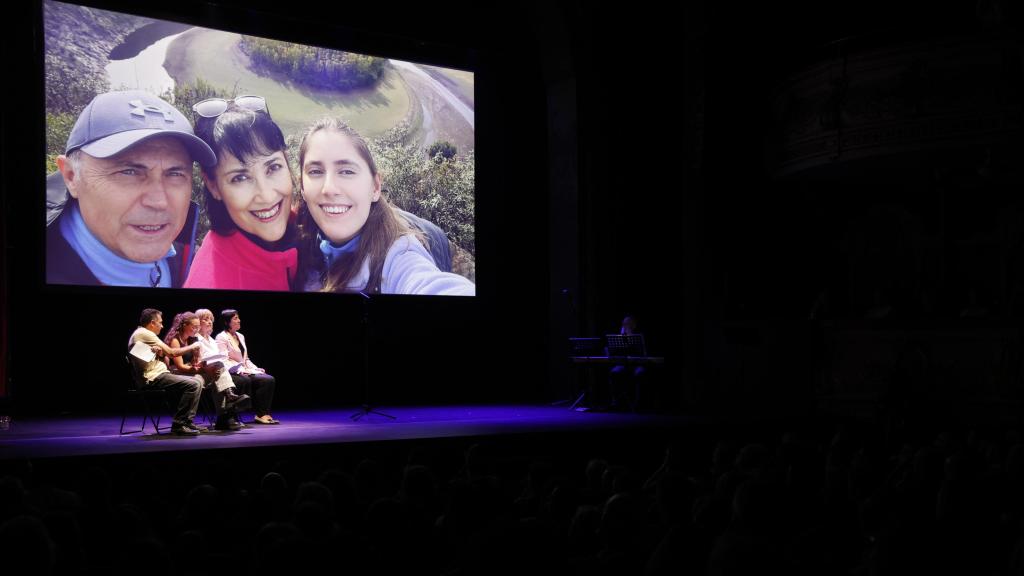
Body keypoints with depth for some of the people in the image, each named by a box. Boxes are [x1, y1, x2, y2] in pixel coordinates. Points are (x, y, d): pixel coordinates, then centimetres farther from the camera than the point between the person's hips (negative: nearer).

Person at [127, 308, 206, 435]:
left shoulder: (142, 333, 22)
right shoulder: (144, 333, -10)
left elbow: (165, 356, 18)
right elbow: (170, 352, -12)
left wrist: (159, 352, -6)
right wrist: (192, 347, 2)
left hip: (158, 375, 11)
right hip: (153, 378, -11)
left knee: (198, 380, 8)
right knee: (193, 385, -22)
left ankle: (187, 421, 5)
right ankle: (178, 425, -18)